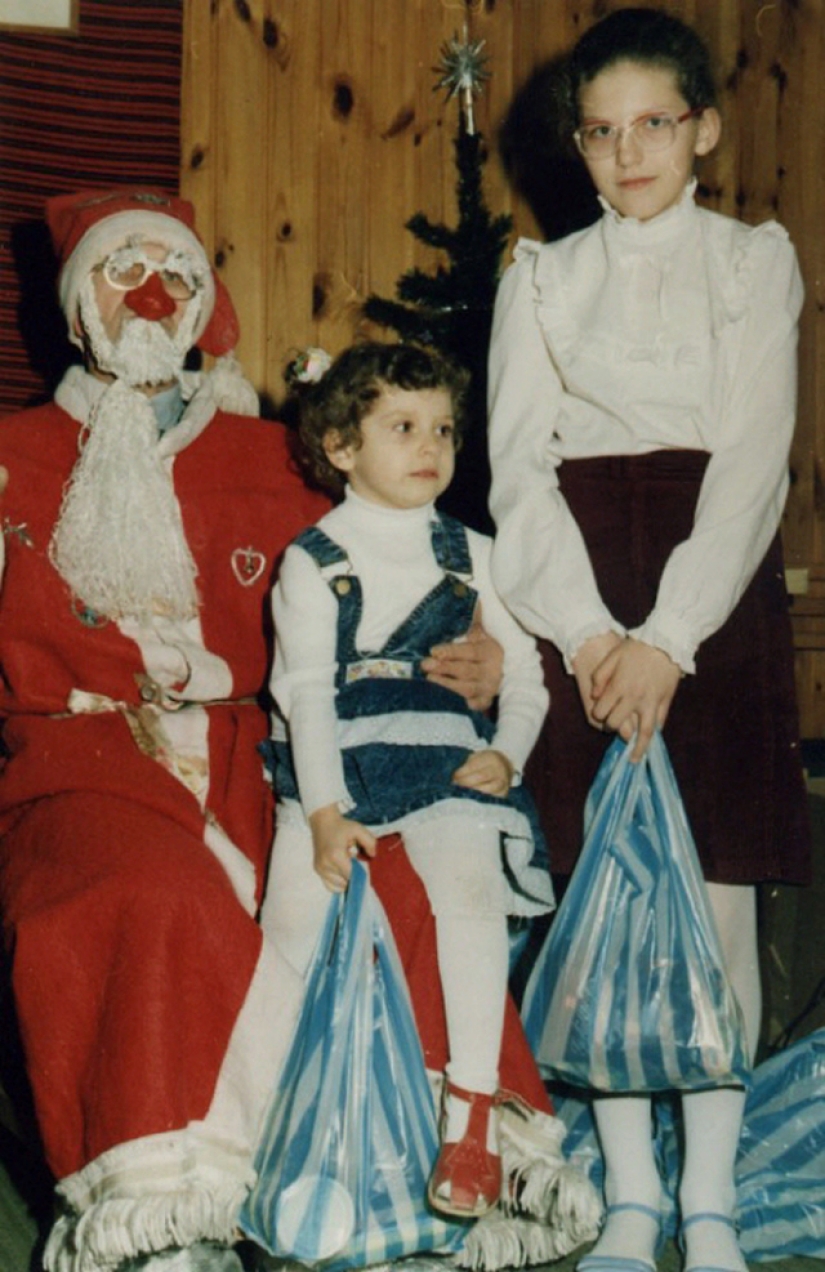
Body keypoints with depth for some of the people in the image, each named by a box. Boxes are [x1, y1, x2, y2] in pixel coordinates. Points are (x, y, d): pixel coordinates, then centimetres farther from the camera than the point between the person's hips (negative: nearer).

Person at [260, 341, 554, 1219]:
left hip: (447, 763, 1)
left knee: (469, 883, -25)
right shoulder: (311, 561, 5)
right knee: (296, 908, -17)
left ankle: (471, 1111, -19)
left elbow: (524, 673, 15)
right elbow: (306, 691, -3)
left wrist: (507, 754, -4)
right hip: (334, 768, -1)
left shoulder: (472, 557, 13)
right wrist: (326, 812, -12)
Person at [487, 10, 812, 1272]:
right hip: (582, 605, 1)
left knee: (720, 894, -1)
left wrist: (668, 640, -14)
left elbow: (754, 460, -4)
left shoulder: (757, 260, 6)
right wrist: (588, 634, -11)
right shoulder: (543, 276, 11)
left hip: (718, 590, -1)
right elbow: (518, 468, 3)